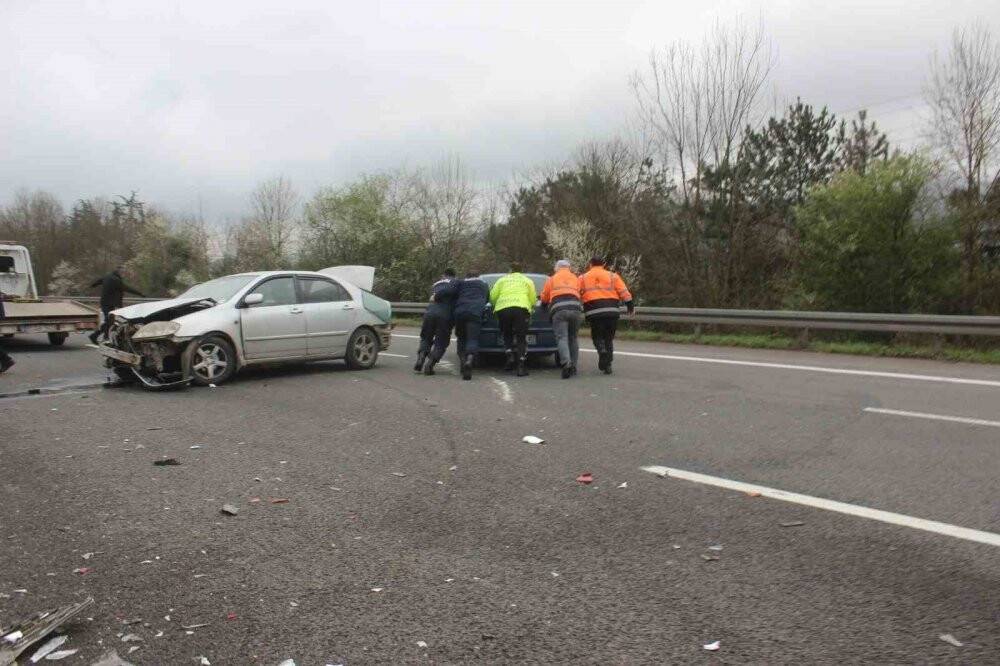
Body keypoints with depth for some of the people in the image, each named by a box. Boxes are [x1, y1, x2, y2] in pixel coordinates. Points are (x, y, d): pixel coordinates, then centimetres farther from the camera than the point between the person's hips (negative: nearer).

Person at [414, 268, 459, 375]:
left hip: (429, 313, 4)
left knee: (426, 339, 22)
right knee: (441, 343, 10)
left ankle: (420, 360, 1)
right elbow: (450, 290, -7)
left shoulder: (435, 284, 30)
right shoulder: (455, 282, 12)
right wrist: (436, 296, 0)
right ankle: (429, 364, -6)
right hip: (445, 315, -4)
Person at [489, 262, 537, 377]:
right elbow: (533, 299, 11)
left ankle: (510, 357, -1)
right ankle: (521, 366, -7)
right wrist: (530, 308, 31)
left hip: (502, 308, 1)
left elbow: (492, 297, 13)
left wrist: (495, 306, 31)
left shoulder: (502, 280, 24)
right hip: (521, 308, -1)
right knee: (521, 337, 2)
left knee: (507, 335, 18)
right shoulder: (527, 280, 22)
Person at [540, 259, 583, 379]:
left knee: (562, 338, -9)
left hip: (559, 310, -2)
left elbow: (543, 299, 26)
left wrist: (548, 303, 47)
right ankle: (573, 365, 13)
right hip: (575, 309, 2)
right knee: (573, 338, 14)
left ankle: (566, 363, -30)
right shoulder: (576, 279, 27)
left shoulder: (552, 279, 22)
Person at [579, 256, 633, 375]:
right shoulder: (612, 276, 14)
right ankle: (607, 365, 14)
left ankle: (602, 352, -18)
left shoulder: (583, 278, 13)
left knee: (597, 336, 12)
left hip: (594, 311, -1)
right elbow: (623, 291, 8)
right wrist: (630, 305, 12)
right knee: (609, 338, 14)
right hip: (612, 310, 1)